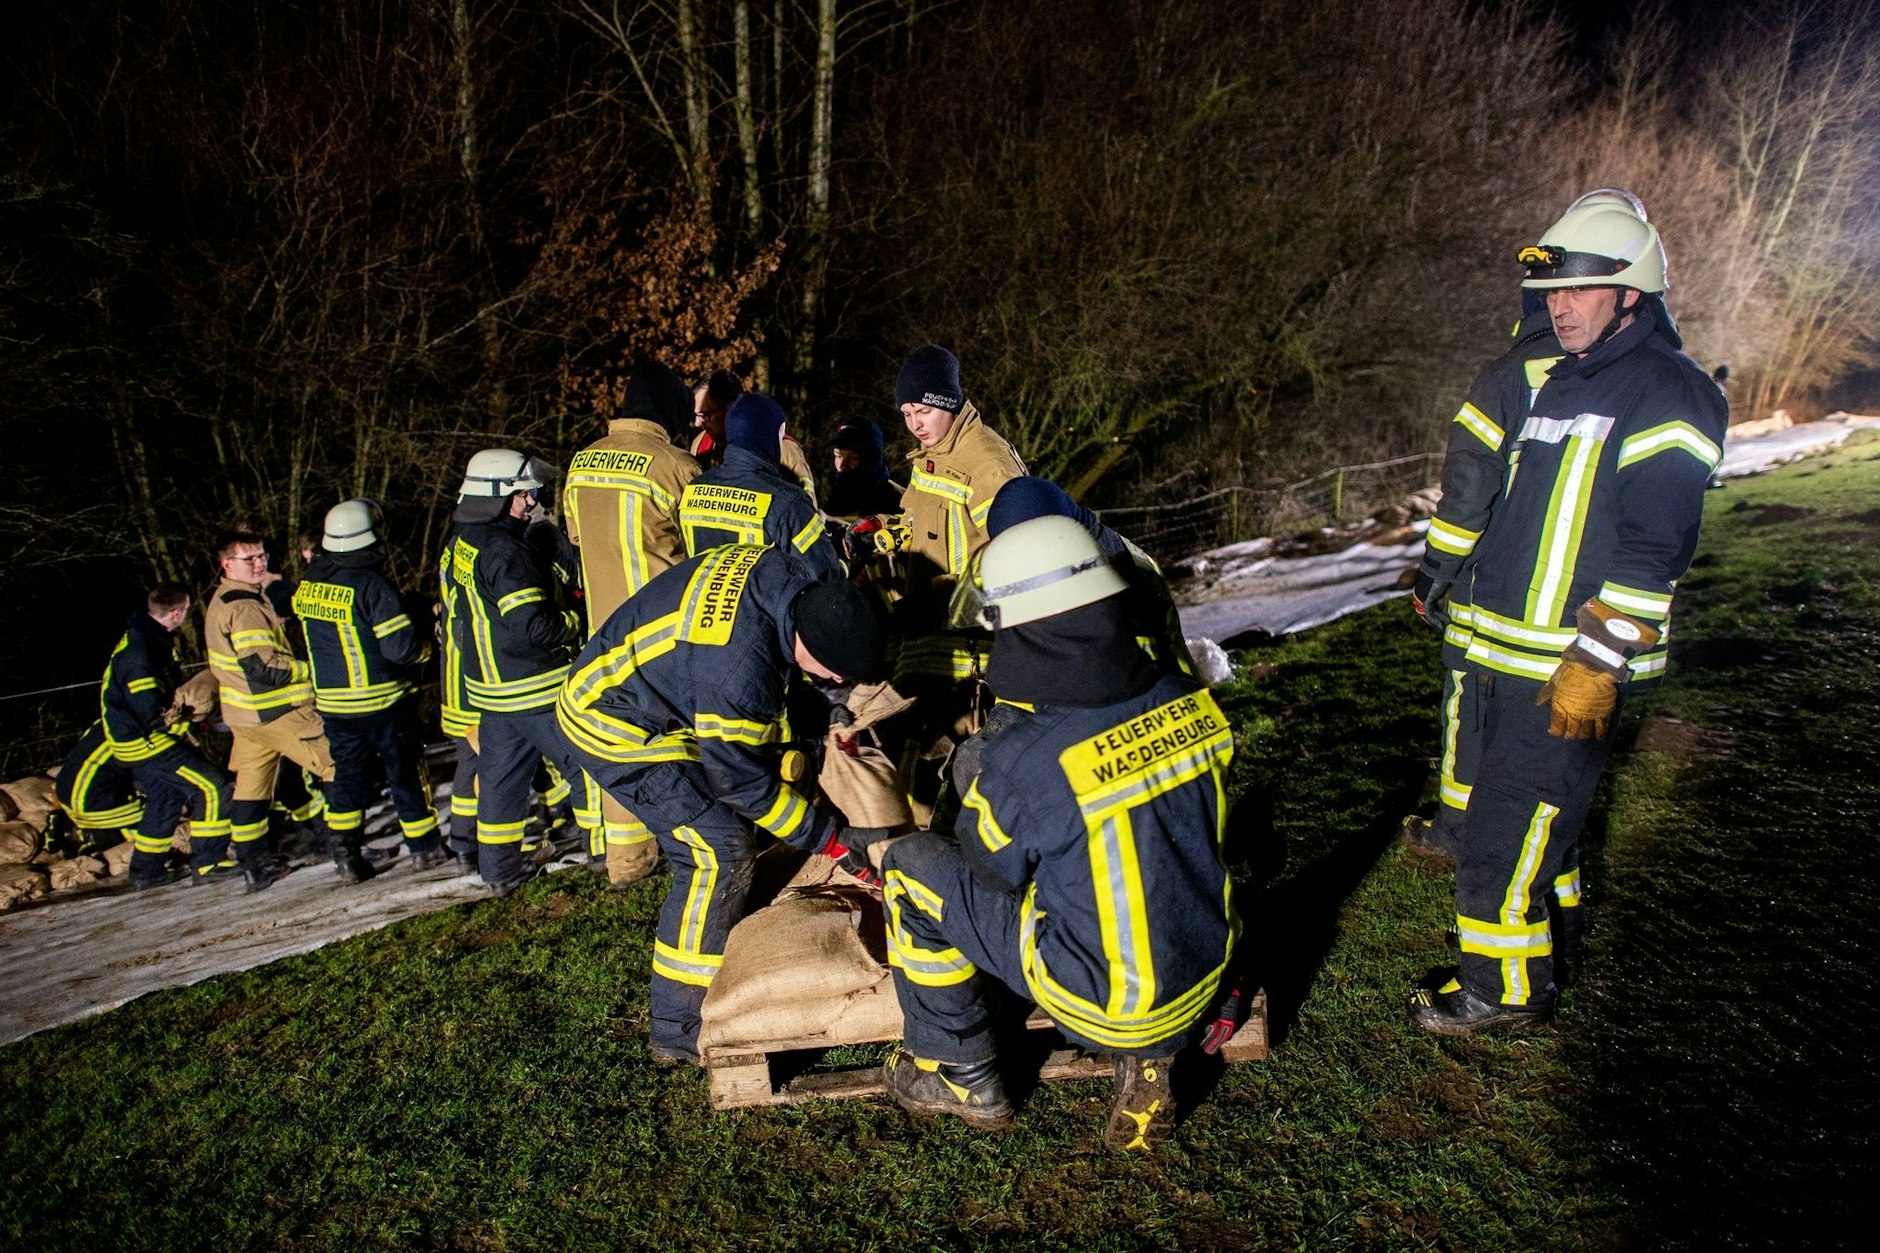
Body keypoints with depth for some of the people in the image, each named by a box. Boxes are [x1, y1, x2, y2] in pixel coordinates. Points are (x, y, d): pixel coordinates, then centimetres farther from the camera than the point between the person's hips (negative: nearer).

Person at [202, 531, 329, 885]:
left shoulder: (221, 598, 12)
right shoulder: (244, 608, -21)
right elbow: (264, 668, -26)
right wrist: (311, 670, -15)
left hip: (243, 711, 11)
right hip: (275, 711, -11)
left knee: (252, 778, 19)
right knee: (335, 764, -6)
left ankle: (248, 851, 29)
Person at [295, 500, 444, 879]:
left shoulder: (309, 581, 2)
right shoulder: (371, 584, -21)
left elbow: (304, 622, 15)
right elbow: (400, 646, -22)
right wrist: (424, 648, -2)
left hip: (332, 702, 6)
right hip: (381, 701, -6)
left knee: (348, 773, 15)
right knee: (406, 772, 7)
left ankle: (345, 855, 15)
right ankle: (424, 848, 17)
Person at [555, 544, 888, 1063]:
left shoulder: (786, 574, -14)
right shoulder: (738, 671, -38)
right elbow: (744, 783, -22)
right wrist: (830, 837, -12)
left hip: (637, 682, 9)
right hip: (615, 726, -9)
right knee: (719, 854, -11)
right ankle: (681, 1028, 1)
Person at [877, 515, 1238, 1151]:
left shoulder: (1023, 764, -28)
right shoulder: (1192, 703, -11)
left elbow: (989, 871, -8)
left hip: (1103, 1003, -6)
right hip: (1205, 975, 6)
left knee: (912, 866, 3)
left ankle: (961, 1078, 21)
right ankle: (1149, 1062, 23)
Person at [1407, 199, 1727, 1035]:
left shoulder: (1664, 393, -12)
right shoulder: (1563, 382, 16)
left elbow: (1653, 552, -19)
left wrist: (1597, 664, -22)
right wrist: (1472, 600, 23)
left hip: (1569, 666, -9)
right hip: (1505, 653, 9)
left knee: (1506, 827, -3)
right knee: (1535, 809, 20)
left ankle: (1505, 988, 12)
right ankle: (1543, 921, 39)